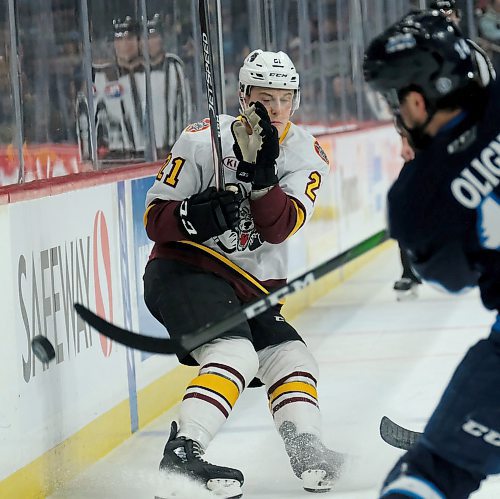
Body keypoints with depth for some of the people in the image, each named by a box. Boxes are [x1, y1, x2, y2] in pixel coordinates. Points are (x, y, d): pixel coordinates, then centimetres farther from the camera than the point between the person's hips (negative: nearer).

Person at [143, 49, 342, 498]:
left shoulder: (305, 154, 0)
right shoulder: (203, 141, -10)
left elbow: (279, 228, -15)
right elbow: (155, 218, -9)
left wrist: (261, 175, -31)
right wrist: (196, 214, -30)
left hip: (253, 287, 7)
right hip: (185, 271, -7)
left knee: (292, 360, 4)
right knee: (236, 355, -26)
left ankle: (307, 452, 10)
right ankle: (182, 455, -34)